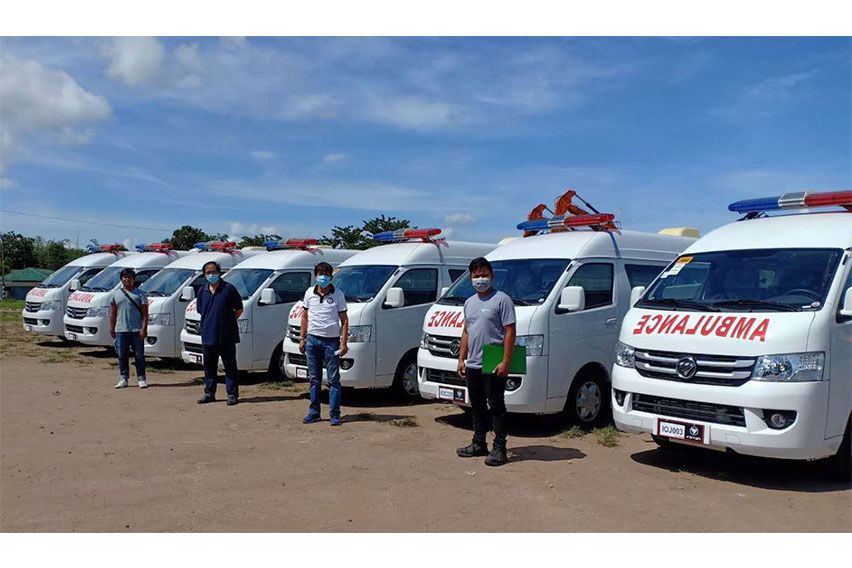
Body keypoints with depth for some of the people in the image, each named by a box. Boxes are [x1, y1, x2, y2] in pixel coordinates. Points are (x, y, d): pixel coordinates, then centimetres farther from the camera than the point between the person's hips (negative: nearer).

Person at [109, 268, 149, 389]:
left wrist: (144, 329, -11)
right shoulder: (115, 294, 11)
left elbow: (145, 314, -2)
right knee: (122, 356, 6)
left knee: (139, 355, 2)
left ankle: (141, 379, 8)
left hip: (137, 330, -2)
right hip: (121, 330, 3)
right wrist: (111, 329, 6)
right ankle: (123, 379, 14)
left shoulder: (140, 294, 2)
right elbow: (112, 313, 12)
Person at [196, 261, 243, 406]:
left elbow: (239, 309, 1)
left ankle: (232, 394, 5)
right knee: (209, 366, 12)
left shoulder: (228, 289, -4)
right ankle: (209, 393, 22)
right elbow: (200, 310, 21)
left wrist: (228, 321, -4)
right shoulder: (202, 291, 10)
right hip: (208, 335, 5)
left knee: (230, 366, 1)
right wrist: (209, 322, 9)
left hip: (227, 336, -4)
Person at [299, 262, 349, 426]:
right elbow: (305, 317, 15)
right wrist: (302, 338, 10)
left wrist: (344, 343, -8)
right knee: (314, 379, 10)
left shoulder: (337, 294, -2)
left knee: (333, 379, -1)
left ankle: (335, 414, 4)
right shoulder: (309, 293, 7)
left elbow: (344, 320, -1)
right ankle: (314, 412, 19)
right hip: (313, 339, 3)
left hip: (331, 340, -3)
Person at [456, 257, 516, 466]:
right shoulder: (469, 302, 16)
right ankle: (478, 444, 27)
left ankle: (499, 449, 3)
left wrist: (505, 362, -19)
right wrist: (461, 359, 15)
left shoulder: (502, 299, -7)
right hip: (473, 365, 8)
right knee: (477, 407, 16)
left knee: (496, 407, -3)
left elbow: (510, 332, -13)